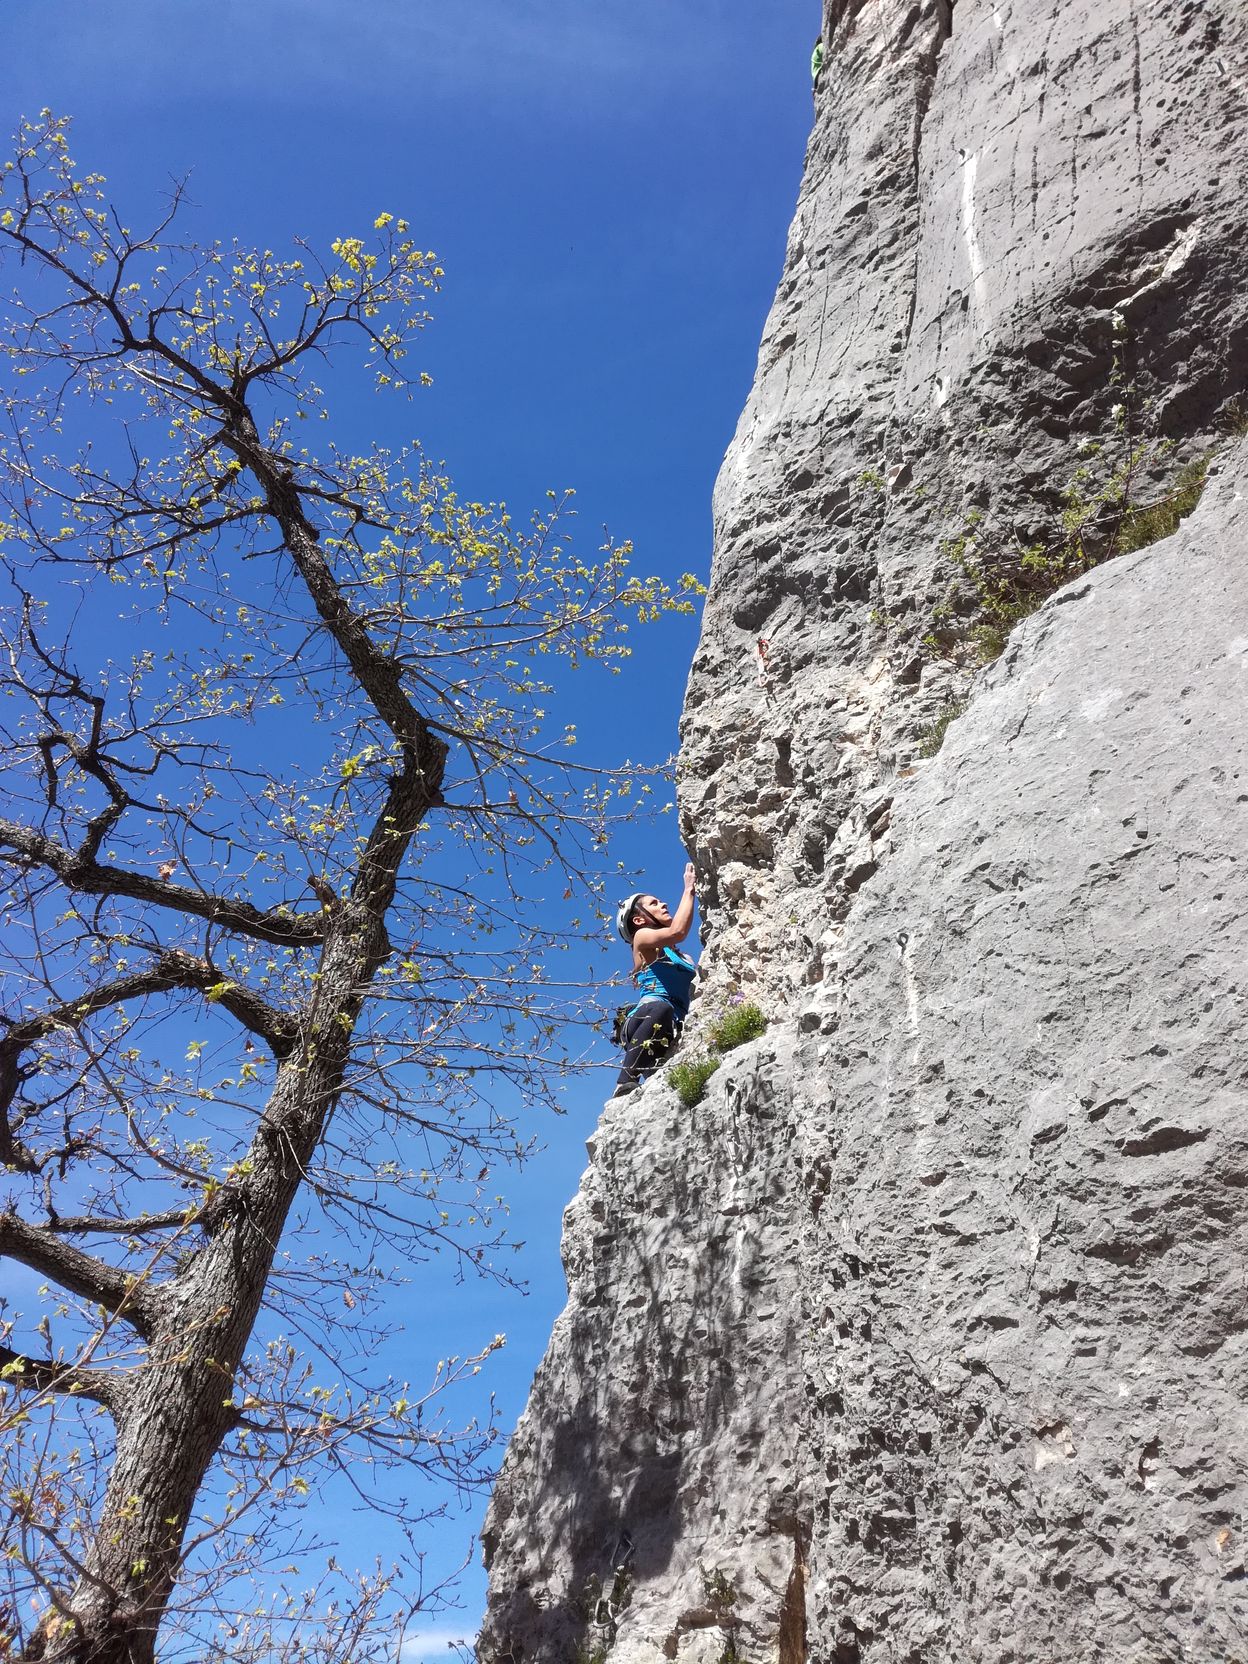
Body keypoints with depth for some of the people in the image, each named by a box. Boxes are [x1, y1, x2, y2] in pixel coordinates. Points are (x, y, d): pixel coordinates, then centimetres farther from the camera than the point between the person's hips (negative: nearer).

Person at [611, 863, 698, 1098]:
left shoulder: (682, 956, 35)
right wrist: (689, 889, 5)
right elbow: (677, 931, -6)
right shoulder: (642, 937, 14)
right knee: (660, 1008, -42)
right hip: (643, 1022, -6)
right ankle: (624, 1086, -39)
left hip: (673, 1035, 6)